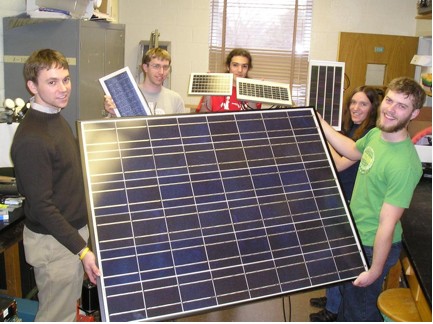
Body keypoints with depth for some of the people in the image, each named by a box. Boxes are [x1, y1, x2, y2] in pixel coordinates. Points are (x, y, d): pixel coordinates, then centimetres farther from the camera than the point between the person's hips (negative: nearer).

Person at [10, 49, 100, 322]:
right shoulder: (31, 139, -25)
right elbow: (41, 206, -25)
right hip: (53, 241, -9)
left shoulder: (57, 118, 6)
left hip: (74, 229, 9)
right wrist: (81, 249, -26)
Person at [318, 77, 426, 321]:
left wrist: (375, 270, -18)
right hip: (355, 236, 8)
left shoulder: (404, 164, -34)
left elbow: (387, 223, -27)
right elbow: (353, 150, 17)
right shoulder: (376, 133, -7)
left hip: (373, 247, -8)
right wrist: (320, 123, 15)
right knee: (347, 294, 31)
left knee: (360, 311, 16)